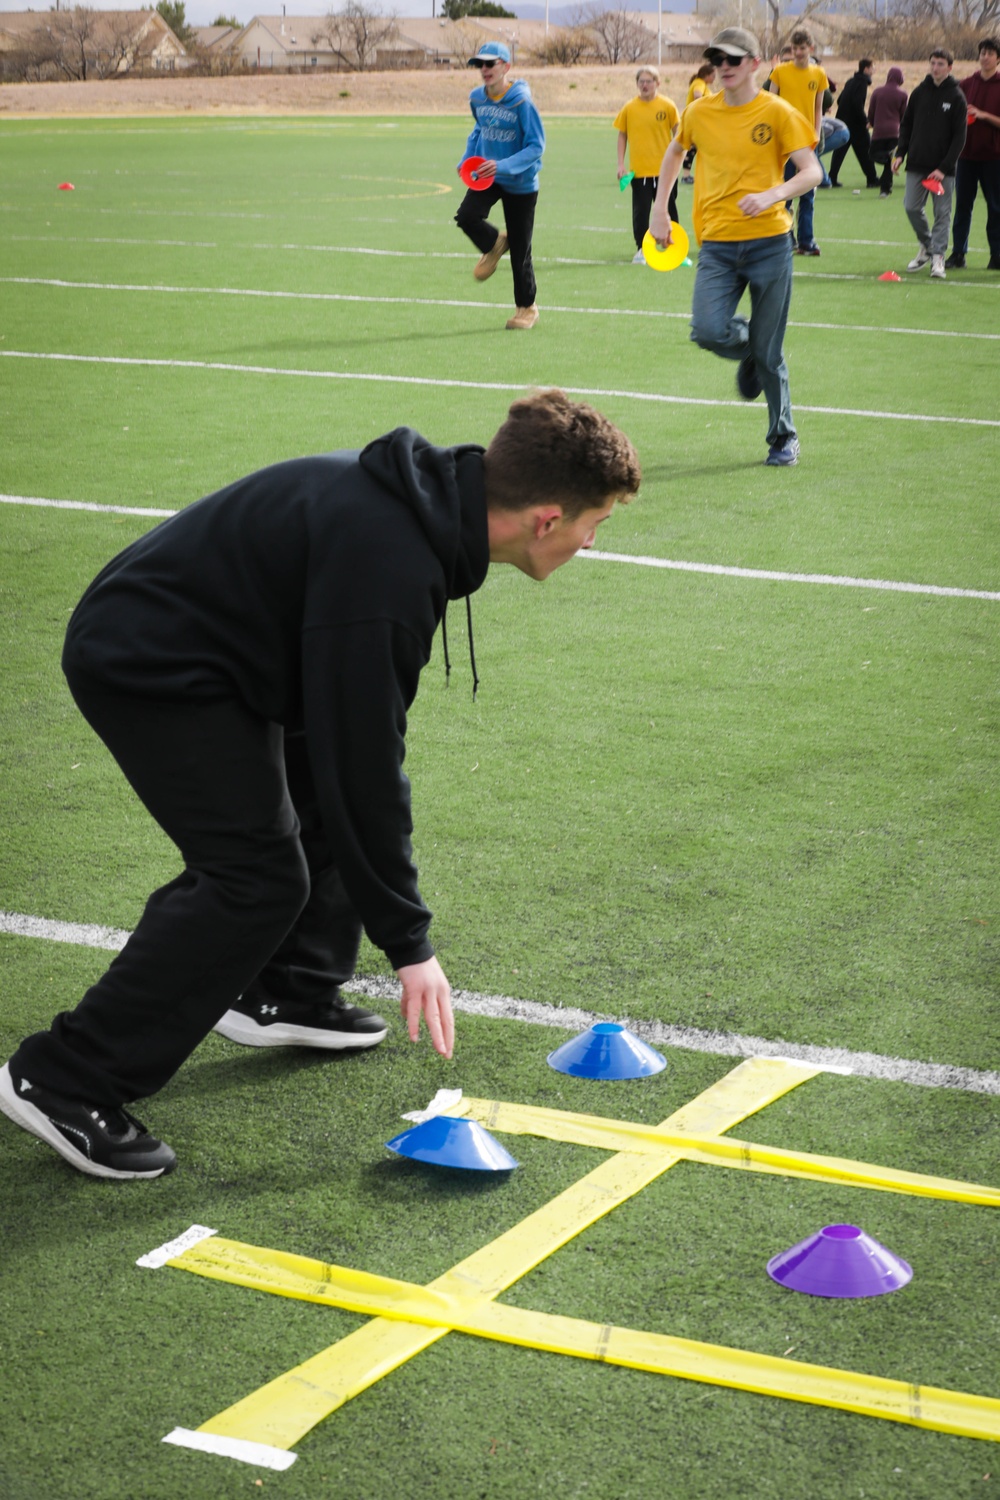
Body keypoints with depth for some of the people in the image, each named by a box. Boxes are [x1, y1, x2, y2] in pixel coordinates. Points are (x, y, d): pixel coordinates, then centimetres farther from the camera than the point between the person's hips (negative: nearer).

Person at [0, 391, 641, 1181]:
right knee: (258, 878, -13)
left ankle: (287, 991, 28)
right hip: (146, 670, -10)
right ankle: (65, 1079, -10)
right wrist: (410, 943, -18)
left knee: (332, 801, 14)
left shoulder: (420, 496, -2)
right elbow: (362, 761, -27)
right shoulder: (387, 568, -31)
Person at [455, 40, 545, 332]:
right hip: (487, 177, 5)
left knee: (520, 250, 3)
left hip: (520, 183, -5)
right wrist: (468, 158, 3)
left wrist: (503, 166, -32)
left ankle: (527, 307, 23)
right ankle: (494, 245, 10)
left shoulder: (521, 102, -21)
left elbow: (536, 146, -20)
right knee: (466, 215, -24)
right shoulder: (477, 99, -2)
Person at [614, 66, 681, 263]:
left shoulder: (667, 105, -3)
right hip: (639, 170, 1)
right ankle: (641, 250, 13)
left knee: (667, 209, 7)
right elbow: (622, 136, 8)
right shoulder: (629, 108, 1)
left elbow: (677, 132, 4)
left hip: (664, 169, -1)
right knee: (640, 212, 2)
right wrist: (620, 165, 3)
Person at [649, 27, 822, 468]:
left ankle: (784, 439, 20)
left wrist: (773, 195, -26)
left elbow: (812, 171, -8)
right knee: (708, 332, -19)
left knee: (768, 354, 0)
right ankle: (748, 352, 18)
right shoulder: (699, 113, 6)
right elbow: (674, 153, 26)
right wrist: (659, 210, 19)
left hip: (769, 243, -2)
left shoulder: (777, 112, -4)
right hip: (717, 245, 3)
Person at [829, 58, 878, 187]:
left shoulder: (851, 81, 14)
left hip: (842, 120, 7)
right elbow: (857, 104, -22)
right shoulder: (862, 82, -12)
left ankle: (832, 178, 2)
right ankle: (872, 179, 5)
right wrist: (865, 121, -16)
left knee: (840, 150, 8)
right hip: (855, 123, -7)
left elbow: (839, 100, 17)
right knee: (864, 151, 1)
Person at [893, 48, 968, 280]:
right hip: (916, 165, 4)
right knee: (911, 207, 1)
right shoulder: (919, 92, 7)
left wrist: (944, 167, -14)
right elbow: (906, 125, 14)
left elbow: (959, 136, -6)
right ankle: (926, 245, 22)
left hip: (943, 168, -3)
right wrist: (900, 153, 1)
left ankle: (938, 256, 3)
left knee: (942, 212, -2)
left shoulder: (956, 97, -4)